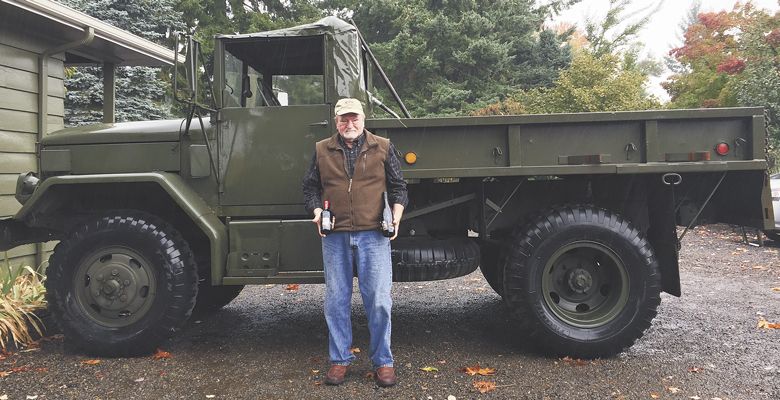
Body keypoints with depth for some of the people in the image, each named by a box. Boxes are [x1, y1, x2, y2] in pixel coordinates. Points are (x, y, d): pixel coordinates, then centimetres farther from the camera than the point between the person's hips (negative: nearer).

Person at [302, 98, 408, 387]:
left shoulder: (383, 148, 9)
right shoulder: (322, 150, 12)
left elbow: (398, 187, 10)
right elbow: (311, 187, 14)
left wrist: (396, 215, -4)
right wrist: (317, 212, -2)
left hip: (373, 235, -1)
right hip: (335, 236, 2)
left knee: (378, 299, 0)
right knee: (336, 300, 7)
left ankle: (383, 361, 14)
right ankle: (340, 360, 21)